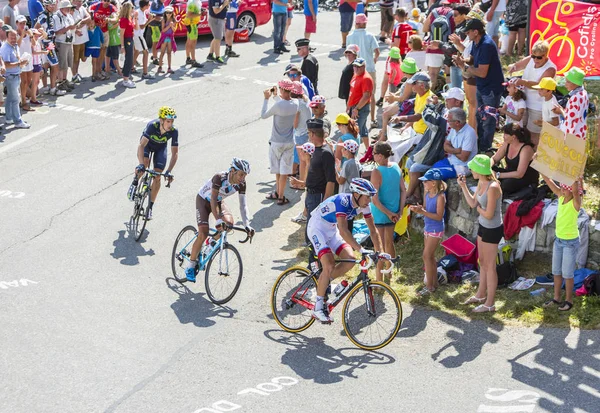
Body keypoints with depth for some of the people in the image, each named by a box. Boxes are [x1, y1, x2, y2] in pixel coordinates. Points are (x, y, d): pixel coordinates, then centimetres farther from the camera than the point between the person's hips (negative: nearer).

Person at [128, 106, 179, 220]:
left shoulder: (174, 131, -34)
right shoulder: (152, 125, -40)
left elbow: (175, 153, -29)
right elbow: (141, 145, -43)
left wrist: (169, 171, -39)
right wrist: (141, 164, -55)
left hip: (161, 147, 2)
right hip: (147, 143, -2)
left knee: (157, 177, -6)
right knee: (144, 163, -33)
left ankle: (150, 207, 7)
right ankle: (135, 183, -3)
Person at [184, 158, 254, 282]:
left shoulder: (241, 184, -20)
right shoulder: (219, 178, -35)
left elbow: (243, 205, -19)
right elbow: (213, 200, -41)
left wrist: (247, 225, -31)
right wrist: (218, 220, -51)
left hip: (219, 201, 5)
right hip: (203, 200, -5)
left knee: (229, 222, -24)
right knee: (203, 234, -19)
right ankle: (190, 266, -5)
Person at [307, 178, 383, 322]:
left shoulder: (363, 205, -10)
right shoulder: (342, 202, -33)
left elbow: (373, 230, -5)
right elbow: (343, 231, -42)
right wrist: (361, 250, -48)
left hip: (332, 230, 8)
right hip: (317, 228, -8)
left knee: (350, 260, -10)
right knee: (330, 266, -21)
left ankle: (322, 284, 10)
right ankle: (318, 309, -12)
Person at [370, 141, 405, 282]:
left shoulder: (377, 172, -22)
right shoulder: (396, 167, -2)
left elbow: (375, 199, -24)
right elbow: (403, 191, 4)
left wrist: (389, 213, -16)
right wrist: (400, 211, 5)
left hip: (379, 214, -7)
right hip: (393, 213, 7)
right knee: (389, 243, 21)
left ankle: (379, 281, 7)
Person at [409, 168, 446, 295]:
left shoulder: (440, 197, -20)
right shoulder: (427, 193, 3)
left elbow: (439, 216, -22)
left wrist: (422, 212, -27)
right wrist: (419, 209, -8)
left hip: (436, 230, -8)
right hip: (427, 228, 8)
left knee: (427, 256, -7)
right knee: (430, 256, 14)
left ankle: (429, 286, 1)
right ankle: (434, 283, 26)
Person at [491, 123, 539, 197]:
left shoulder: (526, 149, -25)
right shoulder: (507, 144, -3)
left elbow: (519, 174, -29)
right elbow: (494, 159, 5)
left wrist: (498, 175, -29)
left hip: (528, 180, -7)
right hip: (511, 174, 7)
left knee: (507, 183, -36)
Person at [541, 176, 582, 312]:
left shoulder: (575, 202, -19)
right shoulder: (561, 197, -2)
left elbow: (575, 190, -42)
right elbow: (547, 180, -5)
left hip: (570, 242, -7)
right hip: (558, 240, 7)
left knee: (567, 273, 4)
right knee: (556, 271, 15)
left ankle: (568, 300, 18)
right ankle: (556, 298, 29)